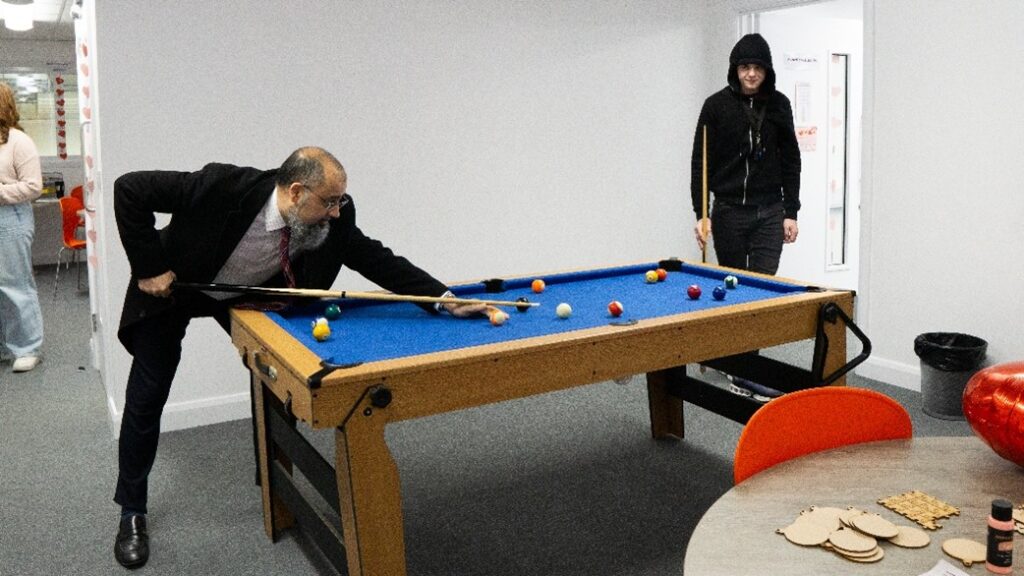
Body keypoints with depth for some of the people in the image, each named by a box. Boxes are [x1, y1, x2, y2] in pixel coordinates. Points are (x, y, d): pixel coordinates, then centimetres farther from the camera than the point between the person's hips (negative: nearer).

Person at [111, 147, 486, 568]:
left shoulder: (334, 220, -27)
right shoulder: (225, 186, -40)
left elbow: (377, 260, -18)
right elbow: (129, 189, -32)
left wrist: (446, 299, -26)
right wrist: (149, 268, -29)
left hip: (247, 293, 4)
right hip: (170, 287, -4)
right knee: (147, 398, -1)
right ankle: (132, 514, 16)